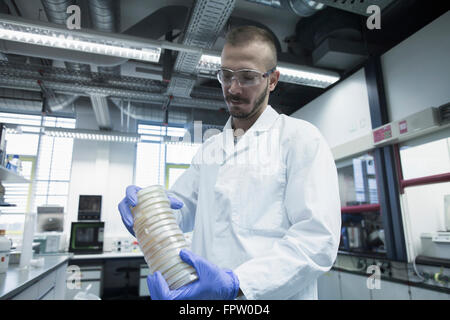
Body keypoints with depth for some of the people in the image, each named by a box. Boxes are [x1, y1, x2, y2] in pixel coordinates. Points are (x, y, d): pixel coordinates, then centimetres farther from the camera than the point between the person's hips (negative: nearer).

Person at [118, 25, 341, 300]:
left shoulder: (301, 137, -9)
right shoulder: (208, 149, 10)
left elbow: (318, 237, -17)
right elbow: (183, 207, 12)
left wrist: (235, 284, -28)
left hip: (276, 294, -4)